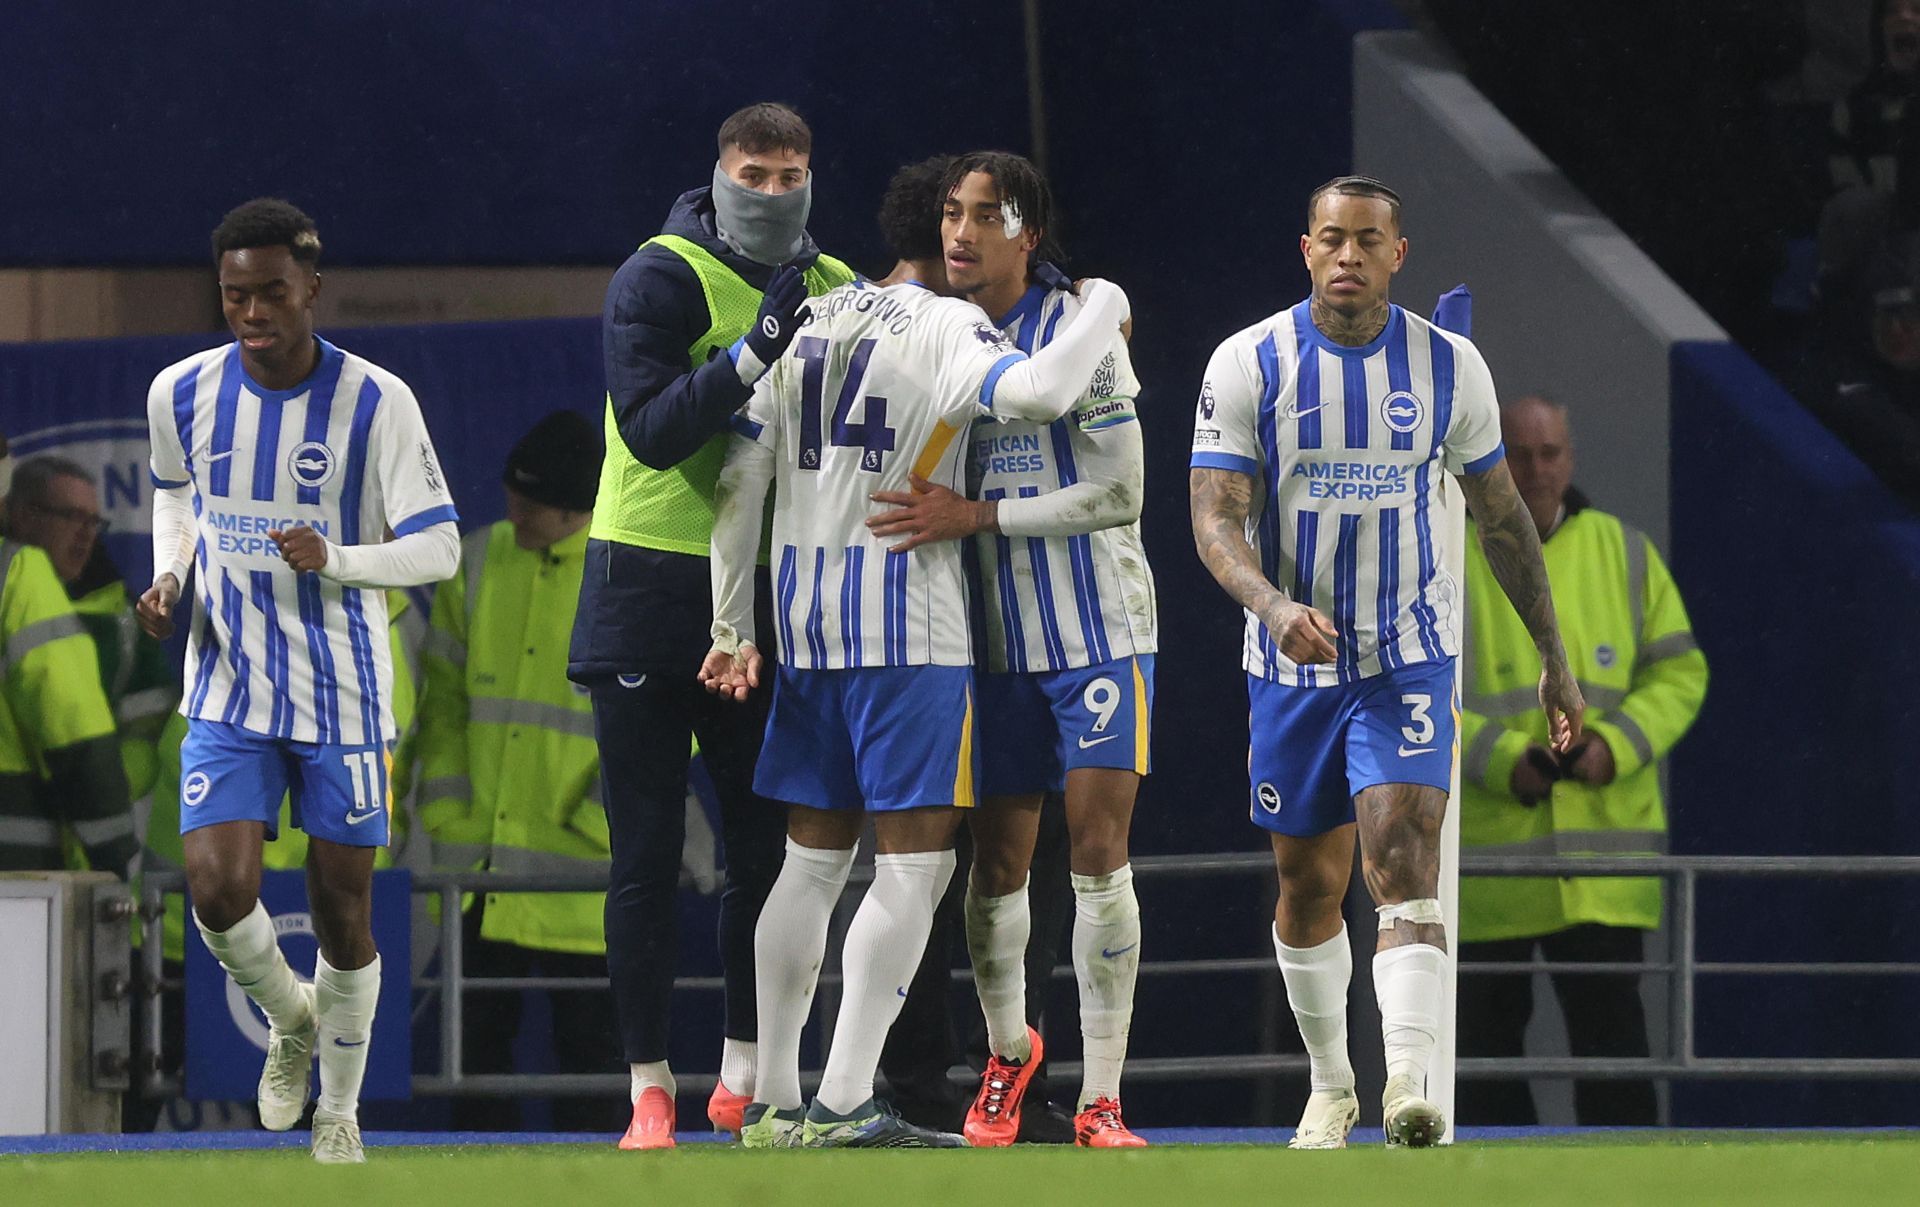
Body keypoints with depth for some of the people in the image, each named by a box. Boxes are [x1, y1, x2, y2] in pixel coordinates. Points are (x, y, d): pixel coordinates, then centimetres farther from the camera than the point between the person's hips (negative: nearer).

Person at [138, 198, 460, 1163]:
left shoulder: (376, 403, -13)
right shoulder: (183, 394, -3)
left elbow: (438, 547, -10)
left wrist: (337, 560, -27)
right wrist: (169, 575, 0)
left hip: (342, 694, -2)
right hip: (228, 692, 2)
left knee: (342, 904, 5)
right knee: (219, 890, -14)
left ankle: (340, 1110, 25)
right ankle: (289, 1019, 18)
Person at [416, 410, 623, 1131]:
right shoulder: (476, 565, 8)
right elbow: (443, 700, 11)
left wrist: (604, 817, -11)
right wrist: (447, 816, 1)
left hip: (584, 874, -4)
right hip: (479, 867, 4)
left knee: (588, 1043, 3)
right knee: (476, 1040, 4)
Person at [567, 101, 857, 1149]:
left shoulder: (833, 288, 8)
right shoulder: (661, 278, -7)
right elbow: (651, 429, -19)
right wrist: (754, 350, -27)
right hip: (649, 591, -4)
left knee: (765, 846, 5)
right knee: (646, 855, -1)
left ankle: (743, 1075, 16)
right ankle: (649, 1090, 3)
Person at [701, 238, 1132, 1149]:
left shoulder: (799, 327, 13)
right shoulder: (946, 327, -7)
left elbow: (740, 485, 11)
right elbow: (1038, 392, -26)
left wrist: (733, 630, 15)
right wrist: (1104, 307, -7)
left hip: (801, 614, 7)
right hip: (906, 622, -7)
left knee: (813, 859, 14)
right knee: (915, 862, -5)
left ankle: (772, 1103, 14)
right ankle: (843, 1105, -13)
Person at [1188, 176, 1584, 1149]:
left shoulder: (1450, 367, -1)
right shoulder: (1247, 364, -6)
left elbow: (1501, 516, 10)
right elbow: (1216, 520, -11)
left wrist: (1553, 655, 13)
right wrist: (1272, 605, -31)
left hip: (1409, 659, -1)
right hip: (1292, 665, 1)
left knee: (1404, 858, -19)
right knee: (1308, 882, 11)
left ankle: (1408, 1081, -31)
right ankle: (1329, 1084, 29)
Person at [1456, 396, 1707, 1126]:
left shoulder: (1620, 552, 10)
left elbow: (1679, 672, 10)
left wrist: (1617, 744, -9)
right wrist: (1500, 759, -17)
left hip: (1604, 851, 1)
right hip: (1483, 844, -1)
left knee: (1609, 1024, -5)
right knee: (1484, 1032, 4)